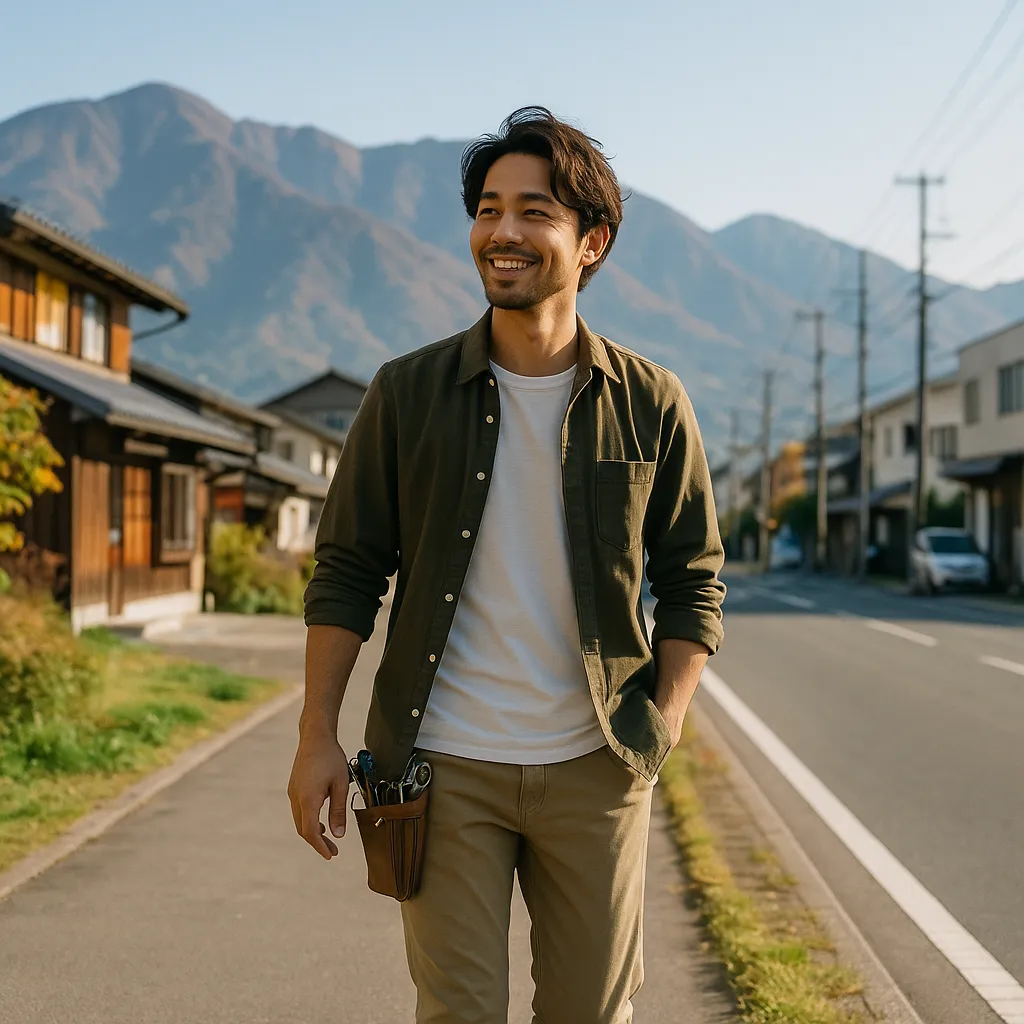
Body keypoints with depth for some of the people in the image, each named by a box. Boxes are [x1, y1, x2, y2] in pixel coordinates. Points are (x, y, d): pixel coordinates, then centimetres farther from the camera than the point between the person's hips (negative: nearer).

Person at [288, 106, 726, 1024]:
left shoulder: (651, 405, 0)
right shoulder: (407, 393, -1)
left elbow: (694, 581, 6)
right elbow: (349, 570, 3)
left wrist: (665, 724, -4)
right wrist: (317, 735, -3)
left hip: (594, 766, 1)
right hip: (444, 766, 0)